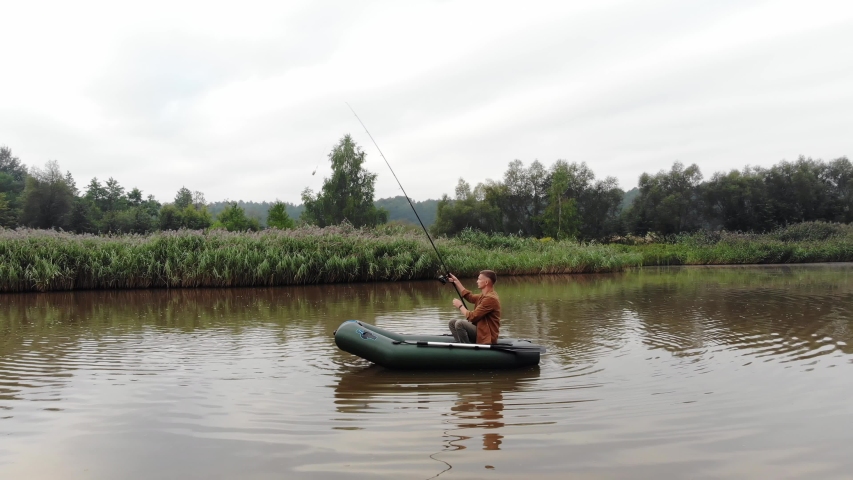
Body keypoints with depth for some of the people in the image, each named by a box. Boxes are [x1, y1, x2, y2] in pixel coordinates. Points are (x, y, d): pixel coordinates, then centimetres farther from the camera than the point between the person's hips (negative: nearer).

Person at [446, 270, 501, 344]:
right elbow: (469, 296, 23)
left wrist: (460, 306, -7)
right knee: (452, 323, 9)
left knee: (459, 323, -25)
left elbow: (472, 317, -23)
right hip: (480, 330, 10)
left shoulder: (490, 298, -23)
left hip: (486, 336, -10)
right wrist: (456, 281, 22)